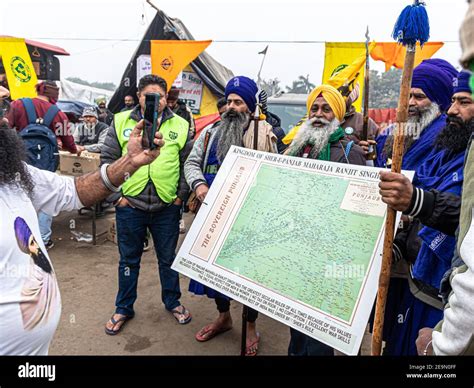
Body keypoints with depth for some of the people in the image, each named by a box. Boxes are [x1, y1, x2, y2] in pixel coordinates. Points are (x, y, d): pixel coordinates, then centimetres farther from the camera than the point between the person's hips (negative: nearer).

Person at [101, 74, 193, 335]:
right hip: (129, 205, 0)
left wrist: (181, 195, 1)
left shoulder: (180, 126, 2)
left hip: (167, 207, 0)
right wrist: (116, 194, -3)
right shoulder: (121, 122, 1)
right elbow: (108, 160, 3)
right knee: (129, 260, 15)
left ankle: (172, 302, 37)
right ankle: (124, 309, 35)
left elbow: (188, 164, 7)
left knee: (168, 258, 15)